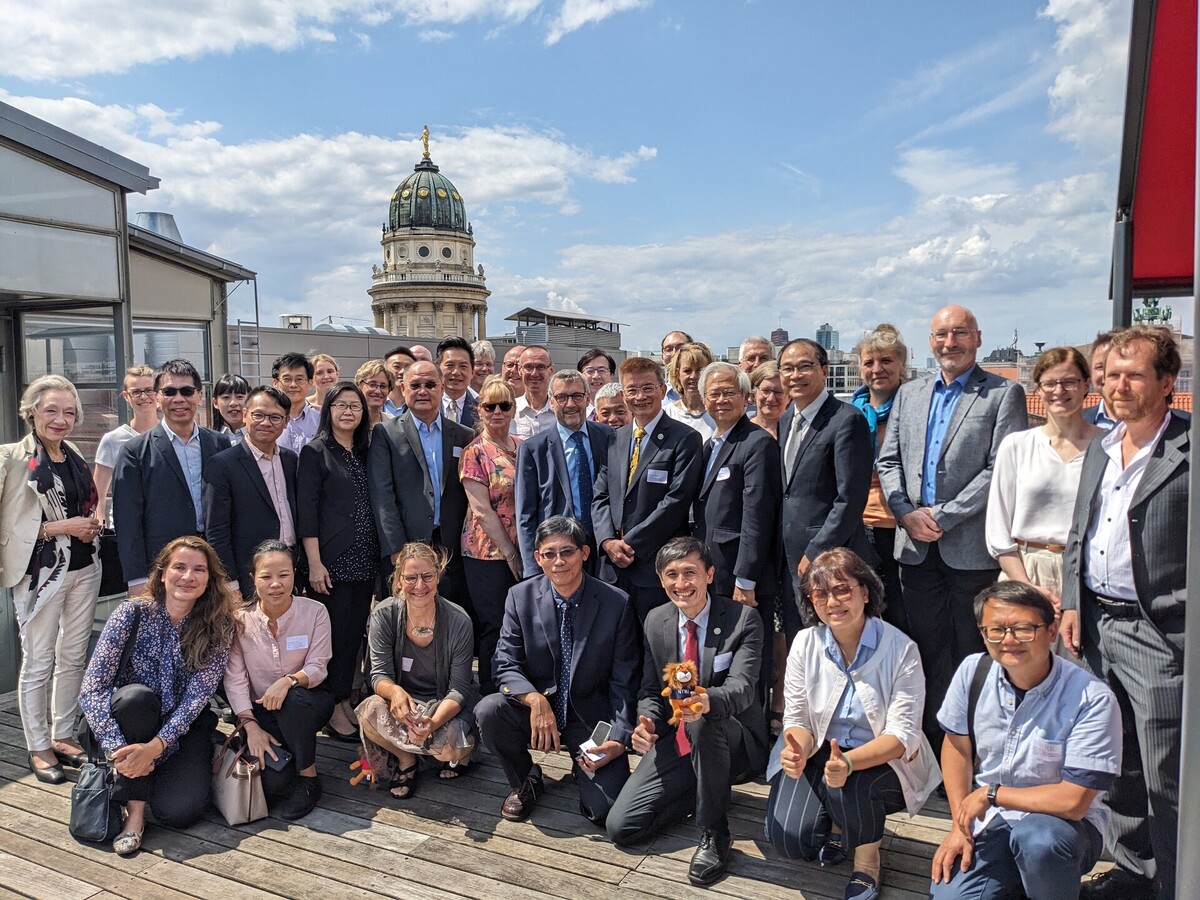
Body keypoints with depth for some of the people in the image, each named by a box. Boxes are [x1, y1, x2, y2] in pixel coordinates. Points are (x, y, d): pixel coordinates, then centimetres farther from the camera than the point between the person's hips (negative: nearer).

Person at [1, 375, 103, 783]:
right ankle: (38, 747, 20)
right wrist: (61, 528, -17)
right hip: (41, 570, -6)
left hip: (83, 566, 6)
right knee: (38, 662, 4)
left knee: (73, 656, 13)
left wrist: (90, 525, 6)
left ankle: (62, 735, 27)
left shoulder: (73, 455, 9)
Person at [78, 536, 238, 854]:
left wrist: (155, 747, -31)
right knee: (136, 697, -34)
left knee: (179, 811, -24)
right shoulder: (133, 613, -14)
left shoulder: (219, 628, -10)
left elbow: (196, 697, -16)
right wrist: (118, 748, -31)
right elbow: (92, 688, -19)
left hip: (181, 730, 0)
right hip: (124, 727, 0)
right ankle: (134, 808, -20)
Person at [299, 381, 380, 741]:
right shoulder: (315, 452, -3)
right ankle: (332, 710, 10)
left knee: (355, 631, 10)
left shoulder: (365, 453, 14)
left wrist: (381, 555, 11)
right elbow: (306, 511, -9)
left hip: (364, 561, 6)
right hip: (333, 560, -6)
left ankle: (346, 700, 22)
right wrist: (314, 563, -15)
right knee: (334, 633, -1)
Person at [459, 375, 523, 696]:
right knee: (494, 629, 0)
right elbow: (482, 510, -11)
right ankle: (490, 698, 14)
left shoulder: (524, 447, 10)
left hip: (523, 552, 5)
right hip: (489, 553, -5)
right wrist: (509, 552, -12)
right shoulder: (474, 453, -6)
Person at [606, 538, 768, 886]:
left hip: (733, 745, -4)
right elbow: (650, 689, 7)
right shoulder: (656, 621, 2)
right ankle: (705, 791, 14)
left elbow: (741, 688, -26)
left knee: (703, 721, -40)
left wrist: (707, 701, -50)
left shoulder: (743, 619, -13)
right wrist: (646, 721, -18)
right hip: (676, 743, 5)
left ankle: (714, 834, -17)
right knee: (620, 828, -9)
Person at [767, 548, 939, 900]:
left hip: (881, 761, -2)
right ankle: (838, 825, 16)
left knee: (848, 788, -35)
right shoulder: (805, 644, -7)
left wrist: (849, 762, -38)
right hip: (819, 753, 2)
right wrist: (797, 750, -29)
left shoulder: (901, 650, -16)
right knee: (789, 838, -19)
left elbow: (903, 734, -20)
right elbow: (797, 719, -4)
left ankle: (867, 859, -1)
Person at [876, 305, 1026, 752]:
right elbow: (888, 461, 12)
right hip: (917, 546, 4)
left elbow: (1001, 469, -9)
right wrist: (907, 513, -4)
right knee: (928, 649, 11)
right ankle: (931, 744, 21)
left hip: (973, 547, -4)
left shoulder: (1003, 393, 0)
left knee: (973, 655, 4)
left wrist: (943, 516, -13)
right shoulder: (909, 394, 15)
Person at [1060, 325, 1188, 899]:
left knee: (1166, 779, 4)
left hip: (1159, 635, -7)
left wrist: (1185, 620, -19)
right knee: (1118, 766, 19)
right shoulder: (1099, 450, 12)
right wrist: (1072, 603, 10)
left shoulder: (1188, 450, -12)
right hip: (1098, 625, 7)